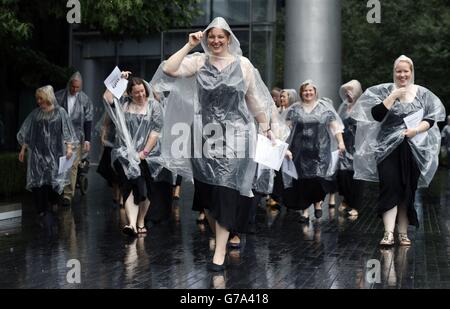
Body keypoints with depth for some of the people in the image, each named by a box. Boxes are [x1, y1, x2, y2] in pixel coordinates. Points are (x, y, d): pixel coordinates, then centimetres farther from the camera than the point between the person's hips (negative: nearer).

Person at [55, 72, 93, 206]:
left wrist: (87, 140, 0)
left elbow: (88, 121, 4)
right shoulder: (58, 96, 2)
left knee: (72, 166, -4)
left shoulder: (85, 99, 2)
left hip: (76, 137, -1)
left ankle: (68, 194, -1)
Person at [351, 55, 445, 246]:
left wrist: (416, 130, -12)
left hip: (414, 149, 2)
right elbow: (376, 115, -8)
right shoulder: (385, 91, 5)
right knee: (390, 188, -12)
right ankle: (389, 233, -15)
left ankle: (403, 232, 15)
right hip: (388, 148, -2)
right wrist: (394, 96, -12)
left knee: (408, 191, 6)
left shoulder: (423, 93, 10)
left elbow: (431, 118, 5)